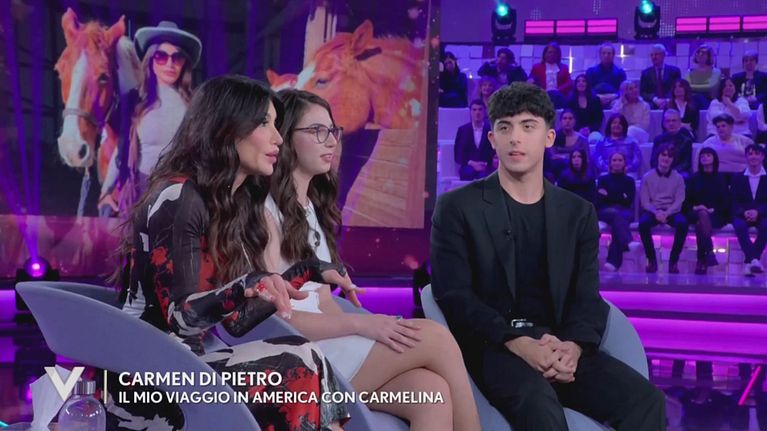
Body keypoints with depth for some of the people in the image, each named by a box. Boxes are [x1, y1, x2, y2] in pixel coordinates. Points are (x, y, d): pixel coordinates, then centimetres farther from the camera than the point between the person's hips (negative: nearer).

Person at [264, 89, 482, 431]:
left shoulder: (311, 205, 19)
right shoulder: (264, 210, -8)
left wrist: (363, 329, -3)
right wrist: (360, 324, -19)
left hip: (323, 344, 7)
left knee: (431, 391, -20)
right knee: (435, 337, -19)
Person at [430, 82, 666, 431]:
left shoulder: (578, 213, 15)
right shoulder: (457, 207, 3)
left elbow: (587, 298, 6)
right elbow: (454, 294, -6)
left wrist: (573, 347, -18)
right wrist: (518, 344, -21)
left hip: (559, 346, 4)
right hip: (492, 347, -4)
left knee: (645, 399, -21)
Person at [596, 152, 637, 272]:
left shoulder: (629, 181, 21)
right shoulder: (603, 179, 20)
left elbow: (629, 201, 5)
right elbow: (599, 200, 5)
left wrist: (609, 195, 2)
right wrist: (620, 198, -6)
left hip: (625, 212, 0)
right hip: (606, 211, 0)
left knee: (618, 219, -36)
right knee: (616, 214, -37)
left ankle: (614, 260, -51)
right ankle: (629, 243, -65)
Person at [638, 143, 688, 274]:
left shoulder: (678, 178, 6)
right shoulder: (647, 177, 5)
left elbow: (679, 201, -2)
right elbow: (644, 201, 0)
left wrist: (666, 213, -19)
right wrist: (656, 212, -19)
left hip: (671, 211, 0)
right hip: (653, 210, 0)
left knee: (683, 223, -34)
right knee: (643, 222, -35)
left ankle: (674, 260, -19)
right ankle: (651, 259, -19)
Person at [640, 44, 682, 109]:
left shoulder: (674, 71, 12)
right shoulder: (646, 73, 14)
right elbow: (643, 93, 7)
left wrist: (668, 100, -12)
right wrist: (655, 100, -11)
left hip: (671, 107, 0)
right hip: (652, 107, 1)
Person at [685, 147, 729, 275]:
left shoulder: (720, 179, 12)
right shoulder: (694, 178, 16)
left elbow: (726, 202, 5)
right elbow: (687, 200, 11)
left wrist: (712, 210, -12)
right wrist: (695, 208, -11)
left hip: (717, 215, -1)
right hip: (696, 214, 1)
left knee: (700, 223, -36)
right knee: (702, 215, -37)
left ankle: (701, 261, -43)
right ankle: (709, 252, -47)